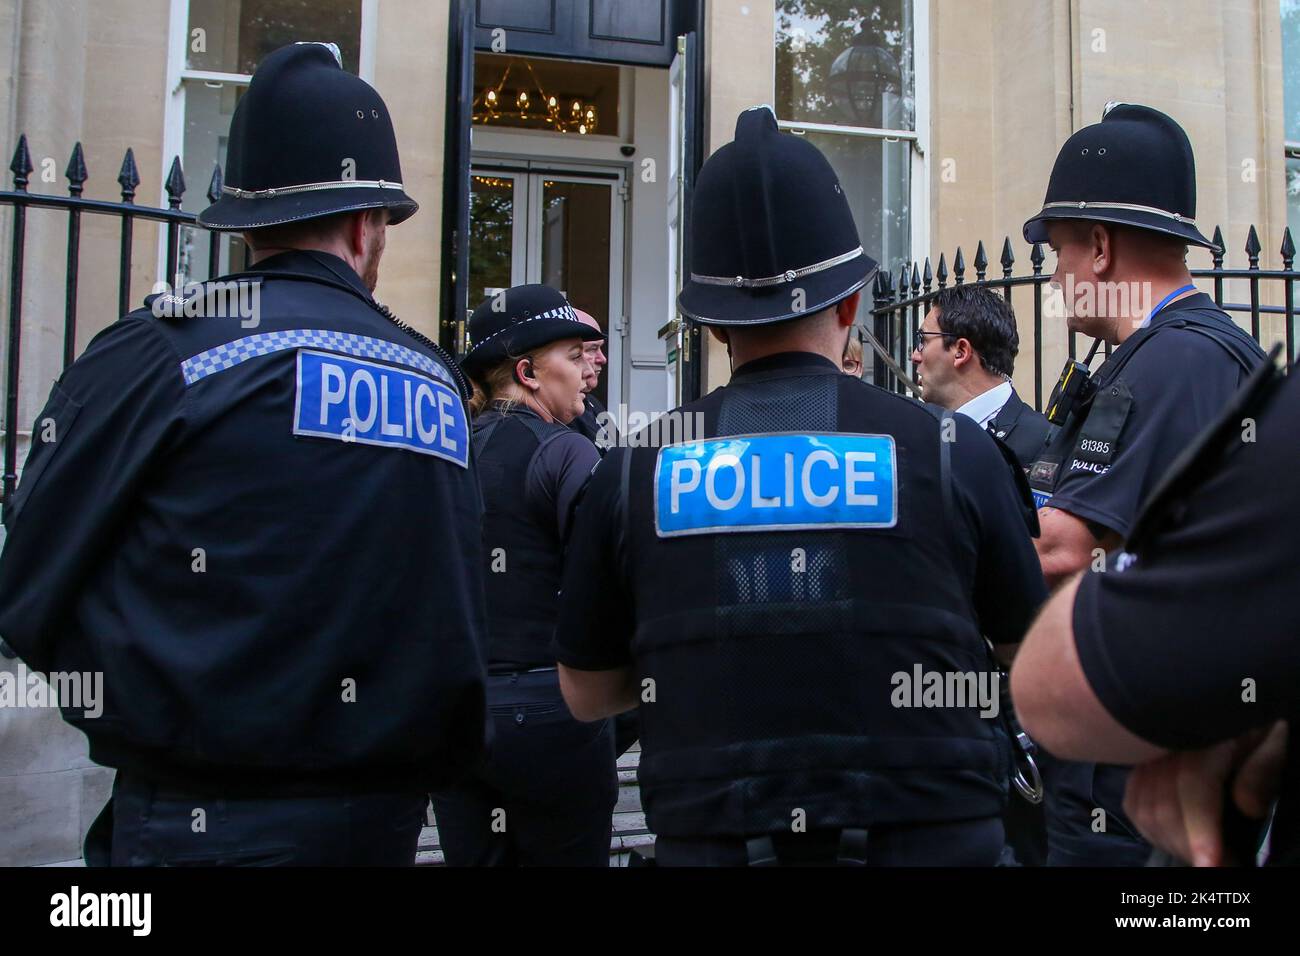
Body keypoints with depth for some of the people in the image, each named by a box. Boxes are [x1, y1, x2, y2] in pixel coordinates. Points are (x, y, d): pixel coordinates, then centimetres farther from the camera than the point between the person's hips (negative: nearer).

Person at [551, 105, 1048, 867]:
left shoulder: (634, 468, -7)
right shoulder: (952, 449, -10)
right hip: (927, 829, 0)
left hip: (709, 835, 1)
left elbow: (586, 694, 5)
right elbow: (1035, 648, 7)